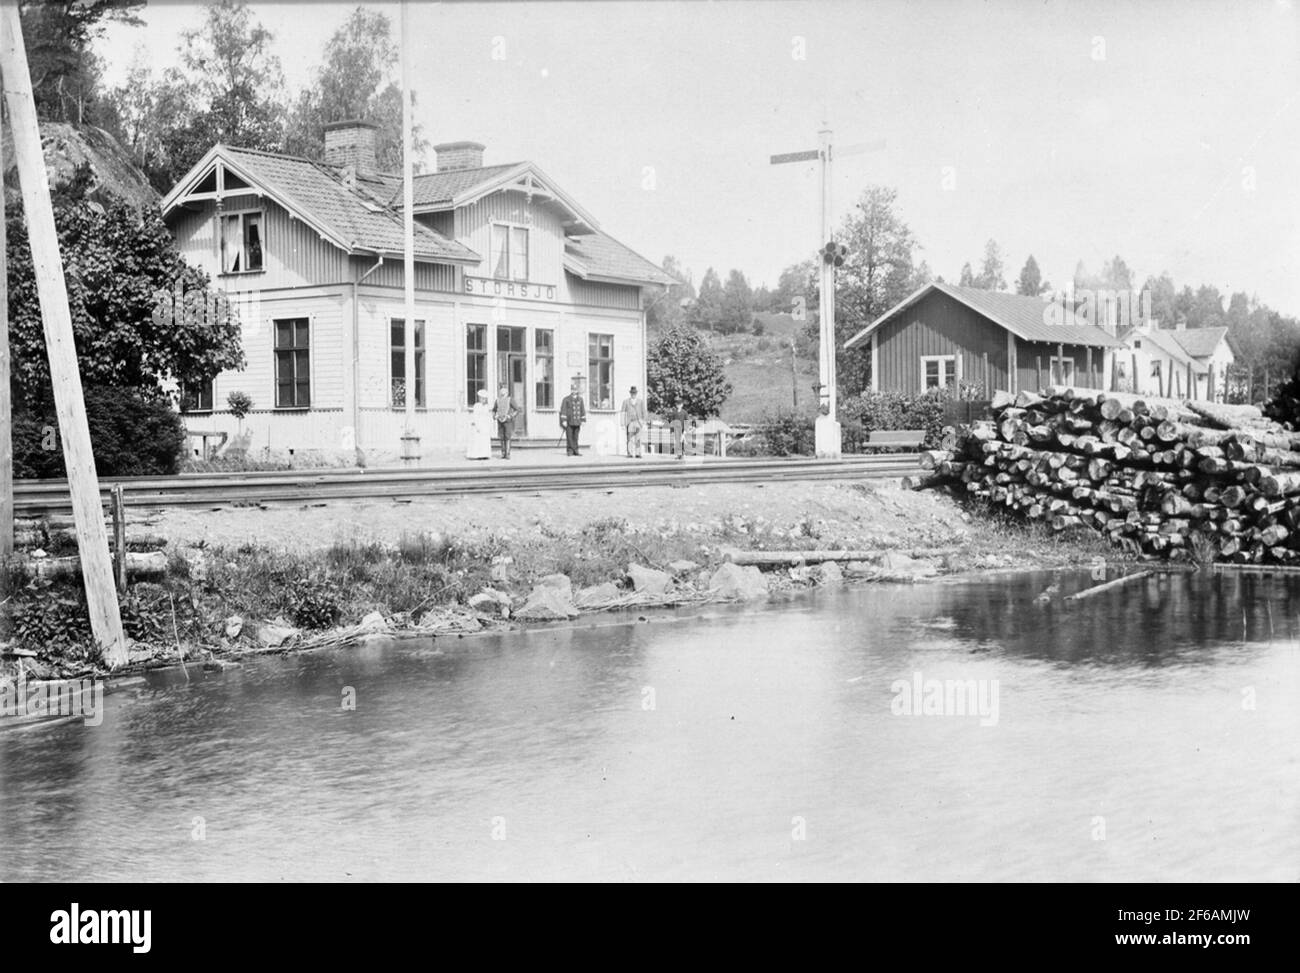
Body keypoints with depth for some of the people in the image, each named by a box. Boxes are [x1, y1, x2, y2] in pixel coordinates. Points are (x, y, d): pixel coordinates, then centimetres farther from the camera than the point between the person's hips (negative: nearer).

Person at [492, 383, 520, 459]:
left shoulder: (510, 400, -7)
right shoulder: (497, 400, 6)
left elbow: (517, 410, -7)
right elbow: (494, 410, 20)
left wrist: (511, 416, -18)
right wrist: (494, 416, 1)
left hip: (508, 421, -4)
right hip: (500, 421, 4)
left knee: (507, 438, -11)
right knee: (502, 438, 4)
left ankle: (508, 454, -10)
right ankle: (503, 454, 13)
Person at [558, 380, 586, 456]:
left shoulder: (580, 400, 10)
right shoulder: (566, 399, -4)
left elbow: (582, 410, 16)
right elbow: (563, 410, -5)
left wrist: (583, 420, 12)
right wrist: (563, 421, -10)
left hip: (577, 422, 4)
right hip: (569, 422, -4)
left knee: (575, 437, 6)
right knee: (569, 437, -4)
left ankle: (575, 451, 10)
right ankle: (570, 451, -1)